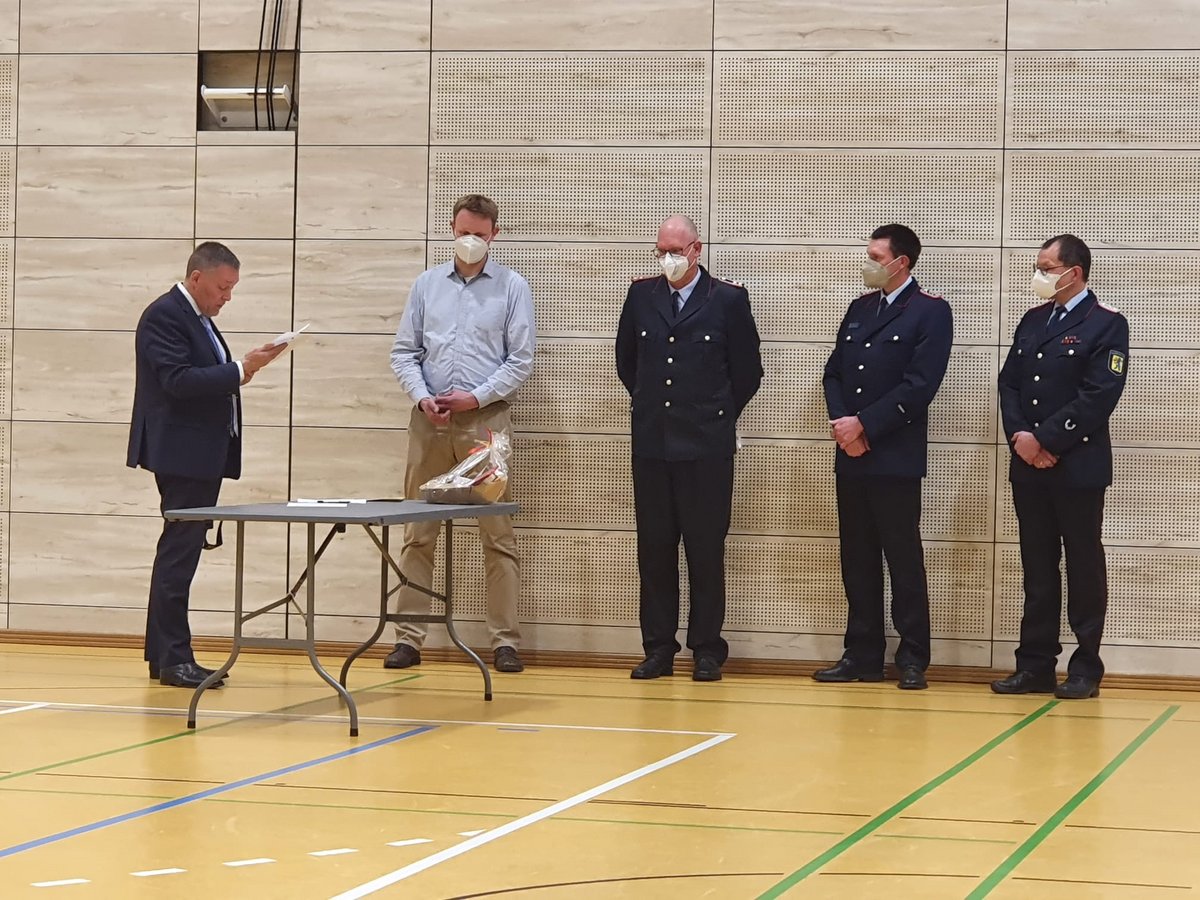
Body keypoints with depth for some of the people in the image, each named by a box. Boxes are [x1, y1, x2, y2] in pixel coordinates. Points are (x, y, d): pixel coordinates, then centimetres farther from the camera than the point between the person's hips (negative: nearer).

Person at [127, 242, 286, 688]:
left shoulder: (199, 319, 18)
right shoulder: (163, 316, -12)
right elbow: (178, 380, -22)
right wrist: (240, 371, -24)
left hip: (203, 457, 10)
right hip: (181, 454, -10)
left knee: (179, 553, 12)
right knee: (179, 555, -9)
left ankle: (163, 655, 17)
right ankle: (173, 659, -7)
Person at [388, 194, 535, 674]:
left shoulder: (512, 287, 2)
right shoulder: (427, 284, 10)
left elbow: (521, 360, -1)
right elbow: (404, 352, 10)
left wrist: (475, 397, -11)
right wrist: (423, 397, -6)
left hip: (485, 421, -3)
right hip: (429, 421, 3)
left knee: (498, 536, -2)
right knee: (418, 534, 4)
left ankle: (504, 640, 2)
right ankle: (409, 636, 8)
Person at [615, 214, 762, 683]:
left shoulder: (729, 299, -2)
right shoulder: (642, 294, 7)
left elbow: (747, 371, 5)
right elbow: (626, 358, 21)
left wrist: (717, 415, 9)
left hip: (706, 445, -3)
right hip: (651, 442, 3)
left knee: (706, 550, 1)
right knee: (654, 548, 5)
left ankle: (707, 650, 7)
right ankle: (659, 649, 12)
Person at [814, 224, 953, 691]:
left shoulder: (930, 312, -4)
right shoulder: (860, 308, 16)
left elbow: (919, 385, -13)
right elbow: (834, 372, 14)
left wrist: (864, 424, -13)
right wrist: (841, 421, -4)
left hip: (895, 458, -6)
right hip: (850, 457, 6)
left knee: (904, 559, -2)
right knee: (858, 559, 9)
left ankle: (913, 658, 3)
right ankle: (863, 654, 14)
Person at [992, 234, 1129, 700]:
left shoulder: (1106, 325, -5)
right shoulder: (1033, 321, 15)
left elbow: (1099, 396, -14)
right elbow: (1009, 382, 12)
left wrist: (1044, 440, -15)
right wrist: (1019, 436, -6)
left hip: (1078, 465, -6)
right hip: (1028, 465, 6)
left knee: (1083, 566, 1)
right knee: (1038, 567, 8)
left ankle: (1086, 667, 6)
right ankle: (1035, 665, 11)